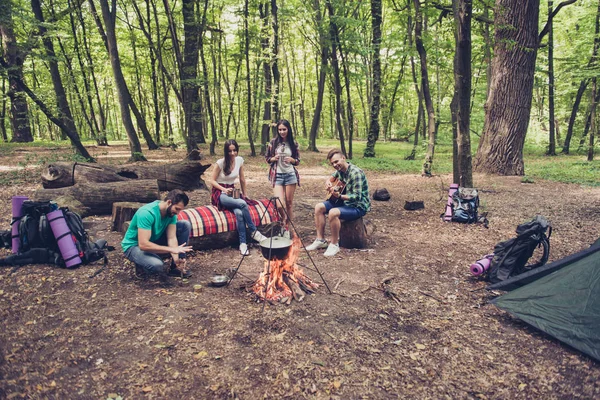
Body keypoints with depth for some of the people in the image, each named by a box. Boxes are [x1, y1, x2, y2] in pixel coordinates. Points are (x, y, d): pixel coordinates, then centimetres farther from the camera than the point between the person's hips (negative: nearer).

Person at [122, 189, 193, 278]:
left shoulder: (171, 212, -10)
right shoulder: (147, 213, -32)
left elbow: (172, 238, -15)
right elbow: (143, 245, -37)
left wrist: (176, 258, -30)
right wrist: (172, 249, -38)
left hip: (155, 240, 7)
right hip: (134, 246, -7)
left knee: (185, 225, -8)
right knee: (157, 266, -38)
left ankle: (175, 267, -4)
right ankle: (141, 262, 0)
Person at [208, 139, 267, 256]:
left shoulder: (239, 160, 0)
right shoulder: (220, 163, -12)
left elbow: (242, 180, 10)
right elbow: (212, 181, -7)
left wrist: (244, 195, 13)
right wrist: (224, 189, -20)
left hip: (232, 192, 4)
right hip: (220, 194, -4)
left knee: (239, 213, -30)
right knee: (242, 204, -33)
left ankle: (243, 243, -26)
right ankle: (253, 231, -19)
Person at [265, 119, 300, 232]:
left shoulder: (293, 143, 4)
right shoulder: (273, 142, 1)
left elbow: (298, 161, 10)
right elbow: (267, 158, 9)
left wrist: (291, 160, -12)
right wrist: (274, 158, -12)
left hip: (290, 175, 1)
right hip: (277, 175, -1)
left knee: (289, 202, 7)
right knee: (279, 205, -9)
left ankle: (289, 226, 21)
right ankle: (284, 220, 23)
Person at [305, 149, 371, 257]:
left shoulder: (355, 173, -23)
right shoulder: (340, 170, 2)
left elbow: (357, 197, -29)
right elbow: (332, 177, 25)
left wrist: (339, 196, -41)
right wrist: (328, 182, 1)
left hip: (358, 206, -9)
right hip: (344, 202, 9)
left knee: (333, 212, -33)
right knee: (319, 207, 0)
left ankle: (334, 245, -15)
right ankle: (320, 240, 5)